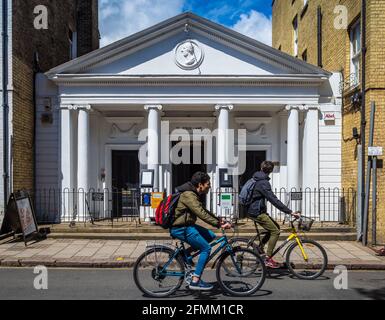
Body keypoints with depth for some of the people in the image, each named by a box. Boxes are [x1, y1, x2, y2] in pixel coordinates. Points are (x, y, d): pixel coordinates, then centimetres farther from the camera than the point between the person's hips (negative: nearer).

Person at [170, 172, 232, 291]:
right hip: (180, 228, -10)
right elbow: (202, 214, -28)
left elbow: (204, 211, 20)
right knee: (206, 248, -10)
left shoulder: (194, 194, 13)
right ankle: (195, 281, -6)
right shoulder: (189, 195, -20)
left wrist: (219, 220, 11)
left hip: (186, 225, 10)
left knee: (211, 236, 10)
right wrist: (219, 225, -28)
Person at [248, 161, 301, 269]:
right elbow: (274, 200, -27)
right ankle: (268, 259, -4)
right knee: (275, 231, -8)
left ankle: (259, 248, 18)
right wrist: (290, 212, -27)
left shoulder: (256, 179, 10)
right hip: (257, 212, -10)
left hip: (254, 210, 10)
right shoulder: (263, 183, -20)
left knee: (275, 227, 14)